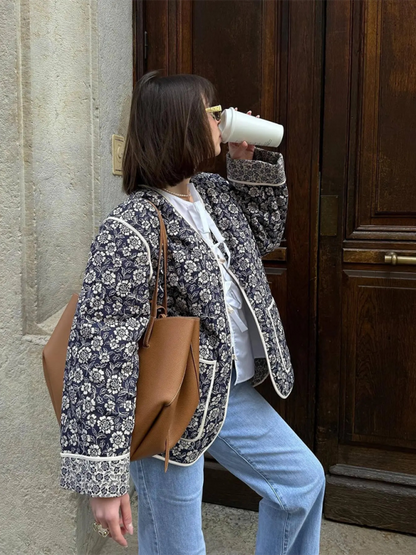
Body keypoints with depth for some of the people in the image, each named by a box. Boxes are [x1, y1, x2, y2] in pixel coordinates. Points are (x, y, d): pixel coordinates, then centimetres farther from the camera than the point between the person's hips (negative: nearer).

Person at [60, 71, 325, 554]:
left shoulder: (212, 192, 2)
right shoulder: (130, 231, -24)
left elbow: (264, 234, 22)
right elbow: (99, 351, -26)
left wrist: (250, 163, 6)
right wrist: (103, 479, -25)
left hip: (229, 392, 8)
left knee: (304, 481, 20)